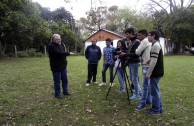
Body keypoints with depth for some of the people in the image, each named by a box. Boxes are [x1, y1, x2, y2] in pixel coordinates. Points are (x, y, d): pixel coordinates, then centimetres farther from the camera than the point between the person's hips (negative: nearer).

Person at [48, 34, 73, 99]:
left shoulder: (61, 44, 10)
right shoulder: (51, 46, -17)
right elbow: (59, 53, -30)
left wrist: (65, 61, 11)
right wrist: (68, 53, -22)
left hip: (63, 66, 8)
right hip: (56, 67, -8)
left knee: (65, 80, 15)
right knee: (57, 81, 2)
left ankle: (65, 91, 28)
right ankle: (57, 94, 15)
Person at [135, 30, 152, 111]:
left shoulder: (144, 41, -12)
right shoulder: (146, 42, 18)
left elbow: (137, 52, -14)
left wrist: (136, 49, 5)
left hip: (146, 66, -10)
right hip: (147, 65, 10)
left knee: (145, 85, -8)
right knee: (147, 84, 15)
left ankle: (143, 104, -3)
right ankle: (148, 100, 25)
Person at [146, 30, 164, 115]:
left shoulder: (155, 45, -17)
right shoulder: (157, 44, 15)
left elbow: (154, 61, -23)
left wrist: (148, 73, -21)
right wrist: (150, 60, 8)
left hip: (155, 72, -10)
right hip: (157, 72, 10)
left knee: (154, 91, -2)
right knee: (156, 91, 16)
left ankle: (156, 110, 8)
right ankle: (159, 108, 25)